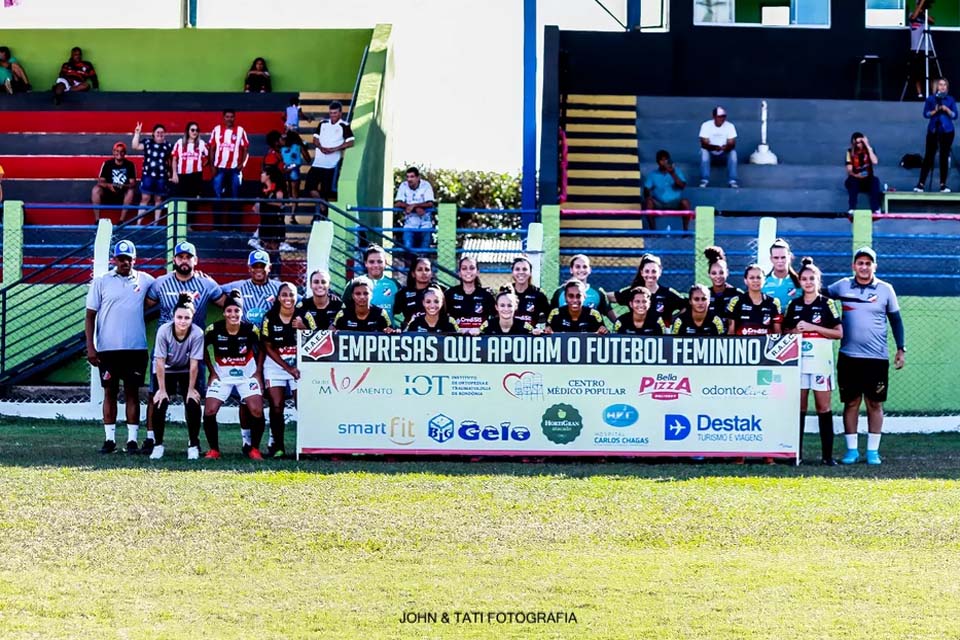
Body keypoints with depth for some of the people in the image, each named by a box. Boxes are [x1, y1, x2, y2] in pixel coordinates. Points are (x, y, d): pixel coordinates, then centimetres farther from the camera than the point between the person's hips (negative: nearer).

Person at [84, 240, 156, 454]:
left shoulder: (145, 280, 6)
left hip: (136, 347, 1)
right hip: (108, 348, -1)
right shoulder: (101, 282, 2)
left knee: (132, 392, 3)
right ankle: (109, 439, 8)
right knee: (110, 392, 5)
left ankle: (132, 439, 6)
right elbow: (90, 316, 2)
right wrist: (90, 347, -5)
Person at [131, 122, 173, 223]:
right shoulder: (147, 142, 1)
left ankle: (156, 223, 16)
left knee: (158, 199, 9)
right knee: (145, 198, -3)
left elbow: (171, 160, 12)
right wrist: (137, 133, -16)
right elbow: (135, 146, -9)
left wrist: (172, 171, 5)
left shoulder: (168, 146, 4)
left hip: (161, 176, 1)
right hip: (148, 175, -1)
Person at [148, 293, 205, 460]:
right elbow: (160, 362, -23)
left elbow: (194, 364, -22)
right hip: (166, 371, 0)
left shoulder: (197, 334, -28)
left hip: (186, 372, 0)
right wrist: (162, 389, -20)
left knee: (193, 404, -16)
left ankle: (193, 445, 0)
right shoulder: (164, 331, -28)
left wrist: (191, 389, -17)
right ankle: (158, 445, 4)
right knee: (159, 404, -13)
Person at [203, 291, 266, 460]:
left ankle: (255, 450, 4)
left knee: (257, 411, -14)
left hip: (247, 375, 0)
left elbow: (260, 350, 3)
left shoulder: (251, 330, -16)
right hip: (221, 375, 0)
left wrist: (258, 373, -2)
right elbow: (203, 348, 2)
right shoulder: (214, 330, -17)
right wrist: (212, 371, 0)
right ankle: (213, 450, 5)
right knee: (209, 411, -11)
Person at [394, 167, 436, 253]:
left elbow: (430, 204, -14)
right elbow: (397, 204, -9)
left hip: (424, 224, -1)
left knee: (424, 251, -3)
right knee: (408, 249, -10)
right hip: (409, 224, 1)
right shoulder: (403, 186, -1)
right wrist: (416, 208, -19)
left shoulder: (426, 186, -6)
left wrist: (413, 205, -23)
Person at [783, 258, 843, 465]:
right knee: (798, 407, 2)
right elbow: (785, 331, 16)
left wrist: (813, 327, -11)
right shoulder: (794, 305, 11)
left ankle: (827, 454, -3)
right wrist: (795, 331, -6)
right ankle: (796, 453, 5)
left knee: (823, 407, -4)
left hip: (821, 360, -3)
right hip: (798, 360, 3)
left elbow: (839, 333, -2)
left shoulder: (827, 303, 2)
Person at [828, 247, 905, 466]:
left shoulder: (885, 290, 3)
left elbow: (896, 320, 9)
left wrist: (901, 349, 6)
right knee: (851, 402, 3)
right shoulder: (843, 286, 5)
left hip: (877, 357, -1)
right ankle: (852, 450, 9)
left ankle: (873, 451, 8)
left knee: (875, 404, 2)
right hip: (849, 356, 1)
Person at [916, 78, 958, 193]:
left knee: (944, 157, 1)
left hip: (947, 131, 1)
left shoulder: (951, 100, 6)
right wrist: (935, 110, -16)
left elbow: (955, 115, 2)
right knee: (928, 156, -4)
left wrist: (946, 109, -14)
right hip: (933, 130, -1)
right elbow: (926, 114, 0)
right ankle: (921, 184, -5)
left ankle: (943, 184, 6)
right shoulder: (931, 99, 4)